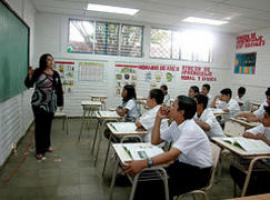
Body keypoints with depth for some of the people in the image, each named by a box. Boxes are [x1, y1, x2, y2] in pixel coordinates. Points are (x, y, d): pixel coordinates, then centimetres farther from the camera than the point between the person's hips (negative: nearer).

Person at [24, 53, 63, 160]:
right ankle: (39, 150, 6)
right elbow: (28, 84, -11)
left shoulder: (55, 74, 6)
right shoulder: (38, 72, -7)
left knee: (48, 125, 13)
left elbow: (59, 89, 10)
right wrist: (30, 75, -28)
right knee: (40, 125, -2)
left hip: (51, 104, 5)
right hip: (39, 103, -4)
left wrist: (60, 101, 8)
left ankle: (47, 145, 31)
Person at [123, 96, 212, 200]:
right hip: (183, 164, 7)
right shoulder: (175, 124, 1)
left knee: (162, 188, -26)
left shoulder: (191, 129, -26)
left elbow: (172, 154, -38)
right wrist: (158, 118, -4)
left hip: (198, 172, -7)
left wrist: (144, 163, -49)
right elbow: (155, 141, 6)